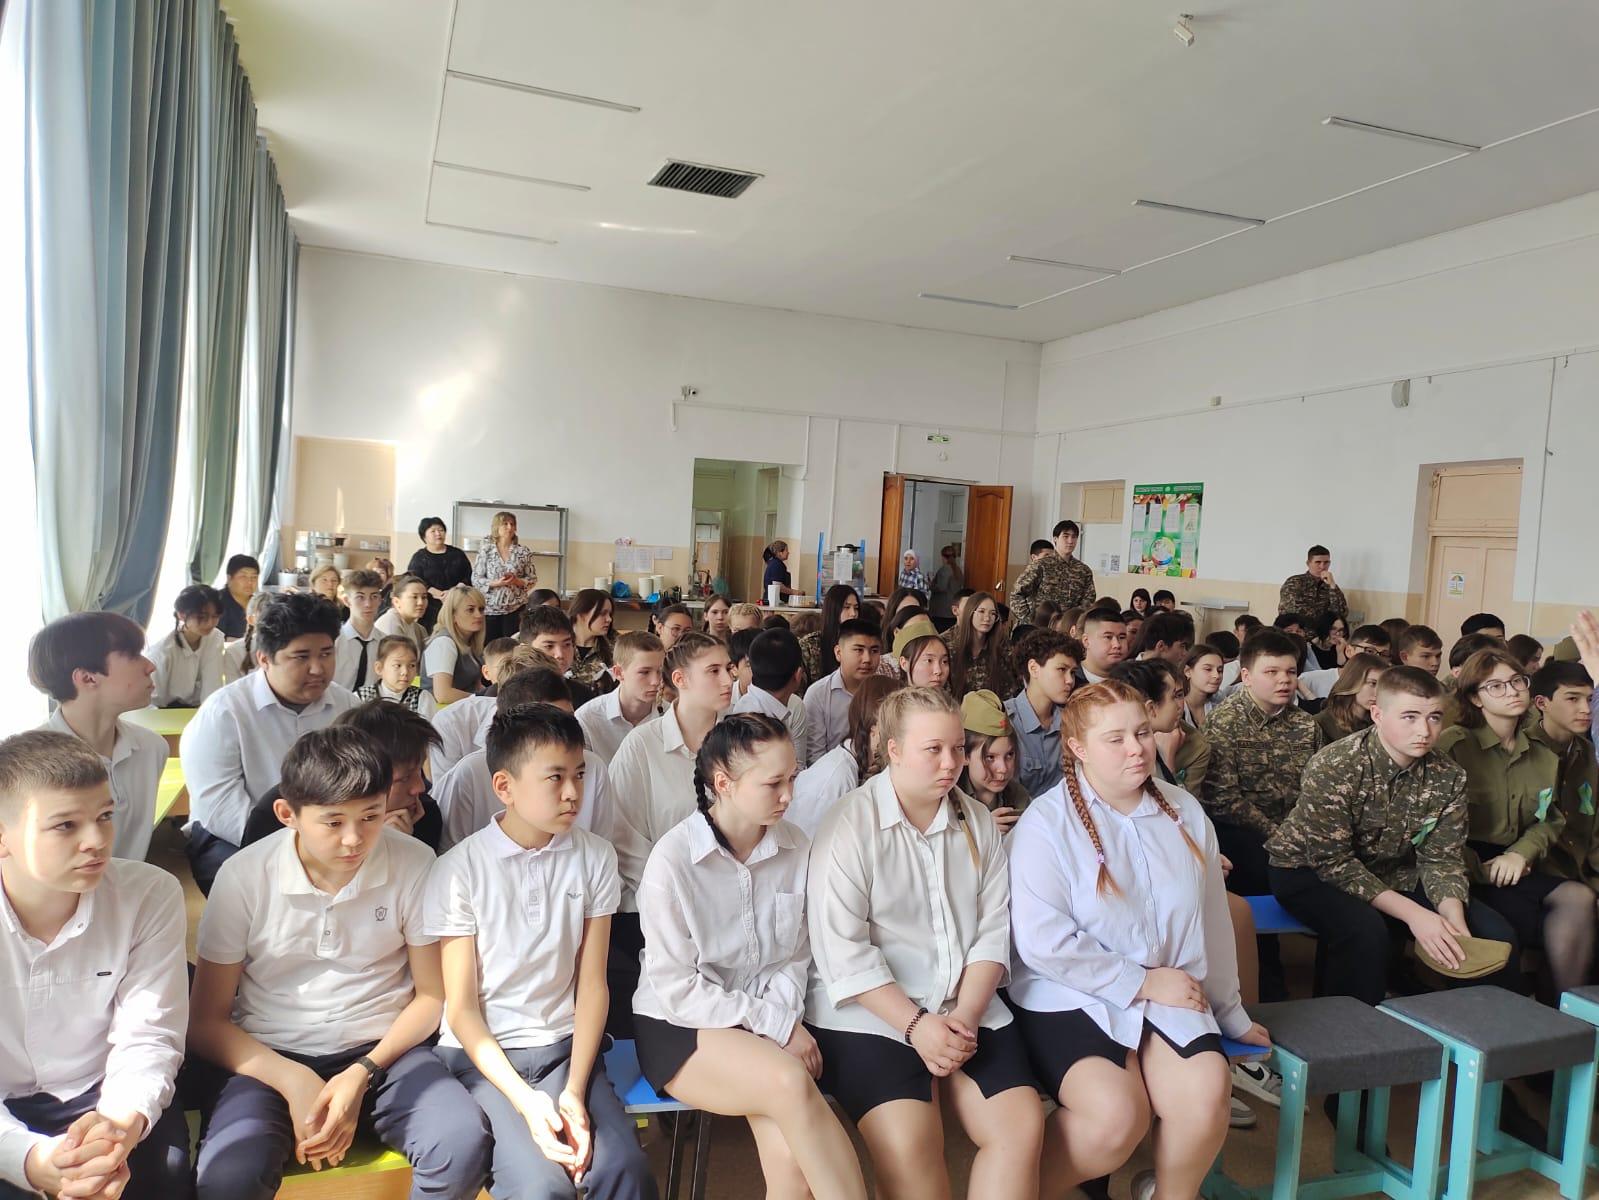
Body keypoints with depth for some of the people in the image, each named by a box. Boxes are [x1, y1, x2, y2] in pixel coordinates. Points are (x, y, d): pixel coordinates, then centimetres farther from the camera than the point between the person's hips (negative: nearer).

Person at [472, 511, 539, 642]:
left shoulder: (523, 552, 2)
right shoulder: (485, 551, -1)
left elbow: (533, 579, 4)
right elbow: (476, 579, -2)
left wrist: (517, 581, -15)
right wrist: (497, 583, -16)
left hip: (516, 608, 1)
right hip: (490, 608, 0)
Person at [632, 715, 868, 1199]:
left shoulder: (796, 848, -3)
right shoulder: (672, 860, -15)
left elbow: (795, 958, 7)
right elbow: (678, 991, -13)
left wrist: (784, 1012, -12)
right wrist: (777, 1026, -16)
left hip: (768, 1022, 3)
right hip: (679, 1029, -3)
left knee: (792, 1160, -25)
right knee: (791, 1083, -31)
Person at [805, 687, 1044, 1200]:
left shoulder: (979, 823, 9)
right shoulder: (850, 825, -8)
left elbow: (993, 930, 5)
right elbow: (843, 950, -12)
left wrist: (965, 1015, -9)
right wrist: (915, 1025, -17)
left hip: (967, 1009, 5)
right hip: (869, 1012, -5)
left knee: (1022, 1124, -14)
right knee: (908, 1141, -25)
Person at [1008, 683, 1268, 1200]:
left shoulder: (1184, 812, 6)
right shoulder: (1045, 824, -11)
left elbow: (1212, 920, 13)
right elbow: (1043, 943, -17)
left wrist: (1231, 1014, 21)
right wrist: (1141, 983, -14)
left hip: (1169, 1000, 5)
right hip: (1071, 1001, -5)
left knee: (1208, 1090, -22)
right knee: (1117, 1114, -27)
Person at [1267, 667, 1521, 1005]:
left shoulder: (1448, 777, -8)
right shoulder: (1333, 768, -26)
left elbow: (1441, 858, -4)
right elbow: (1333, 861, -27)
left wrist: (1455, 920, -23)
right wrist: (1412, 913, -32)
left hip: (1393, 874, 6)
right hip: (1310, 869, -6)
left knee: (1496, 935, -5)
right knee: (1367, 931, -35)